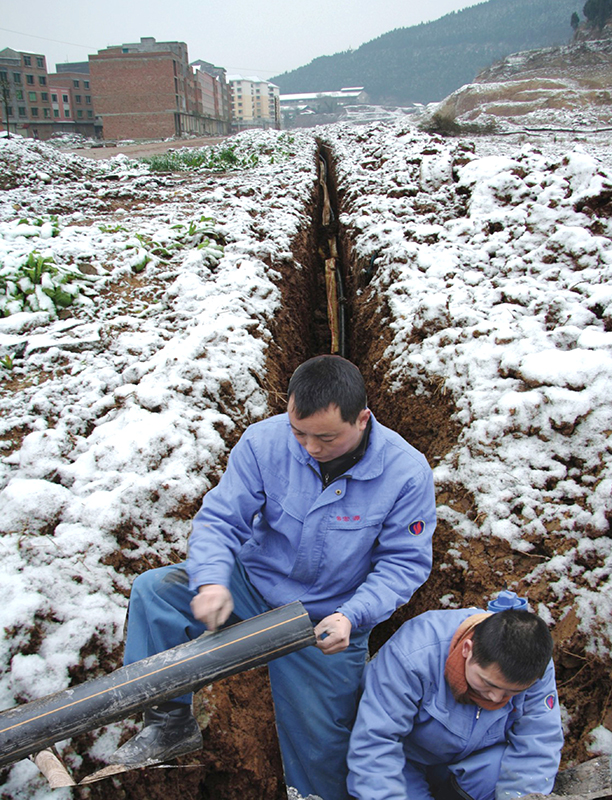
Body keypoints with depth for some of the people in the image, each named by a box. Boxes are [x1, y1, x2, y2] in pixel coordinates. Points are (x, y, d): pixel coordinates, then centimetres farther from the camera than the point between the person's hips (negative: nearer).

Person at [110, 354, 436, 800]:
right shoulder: (264, 442, -17)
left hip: (329, 621, -1)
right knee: (154, 590, -17)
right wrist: (211, 580, -32)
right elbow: (219, 519, -12)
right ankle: (171, 723, -1)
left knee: (318, 749, 5)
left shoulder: (407, 472, -20)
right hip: (254, 585, 2)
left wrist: (352, 617, -29)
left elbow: (405, 562, -14)